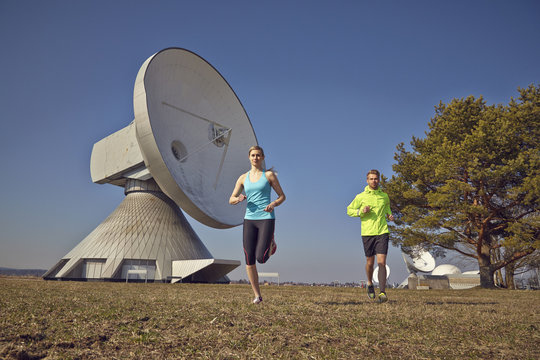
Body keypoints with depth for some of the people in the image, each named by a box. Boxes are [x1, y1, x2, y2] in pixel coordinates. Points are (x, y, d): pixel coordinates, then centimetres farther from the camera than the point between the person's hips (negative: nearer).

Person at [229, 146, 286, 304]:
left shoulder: (269, 175, 5)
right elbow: (231, 200, 11)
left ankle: (270, 243, 23)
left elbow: (282, 196, 8)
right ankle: (257, 295, 12)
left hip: (266, 218, -3)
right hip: (249, 219, 3)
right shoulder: (243, 178, 12)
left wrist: (273, 204, -13)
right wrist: (238, 199, -12)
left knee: (261, 258, -13)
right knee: (249, 260, -2)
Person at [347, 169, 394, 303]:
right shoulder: (360, 197, 3)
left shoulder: (384, 196, 11)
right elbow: (349, 210, 8)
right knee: (370, 262, 9)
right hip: (367, 233, -1)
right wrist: (361, 212, -10)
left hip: (382, 232, 1)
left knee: (381, 262, -10)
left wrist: (390, 216, 4)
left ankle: (382, 292, -11)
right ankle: (370, 284, 36)